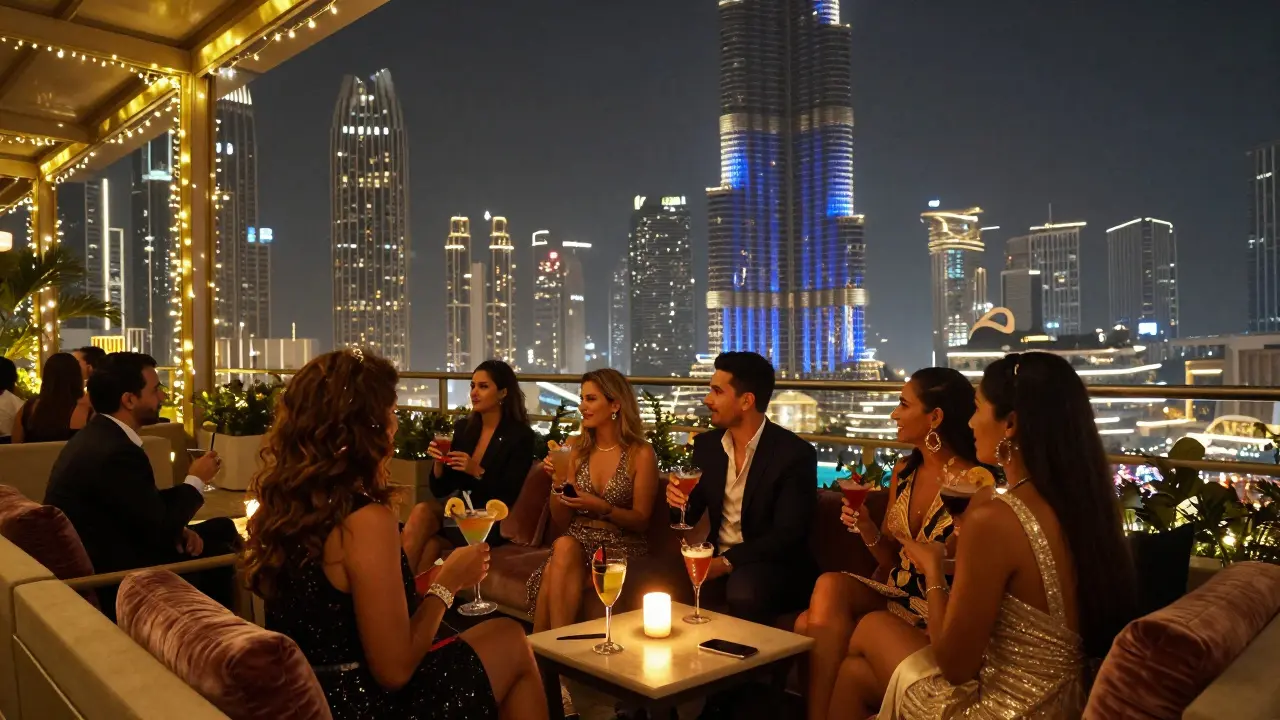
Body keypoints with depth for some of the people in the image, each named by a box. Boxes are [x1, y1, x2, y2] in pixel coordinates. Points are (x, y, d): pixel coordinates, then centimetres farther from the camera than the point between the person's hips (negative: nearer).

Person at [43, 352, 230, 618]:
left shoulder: (100, 435, 4)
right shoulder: (116, 452, -28)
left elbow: (148, 508, 9)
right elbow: (160, 528, -21)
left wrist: (177, 528, -6)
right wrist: (196, 480, -8)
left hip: (100, 550, 10)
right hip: (109, 569, -9)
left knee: (222, 528, 10)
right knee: (219, 555, -1)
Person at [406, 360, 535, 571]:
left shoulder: (520, 436, -9)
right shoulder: (463, 429, 6)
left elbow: (510, 496, -13)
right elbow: (440, 490, 8)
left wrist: (477, 471, -25)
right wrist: (439, 461, -12)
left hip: (496, 524, -5)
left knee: (431, 543, -25)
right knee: (423, 512, -24)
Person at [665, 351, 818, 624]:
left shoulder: (795, 454, -13)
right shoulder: (706, 444, 4)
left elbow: (787, 535, -18)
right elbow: (690, 517, 12)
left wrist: (727, 561, -27)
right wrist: (680, 500, -12)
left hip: (773, 566, -5)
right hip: (716, 560, 5)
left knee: (743, 590, -37)